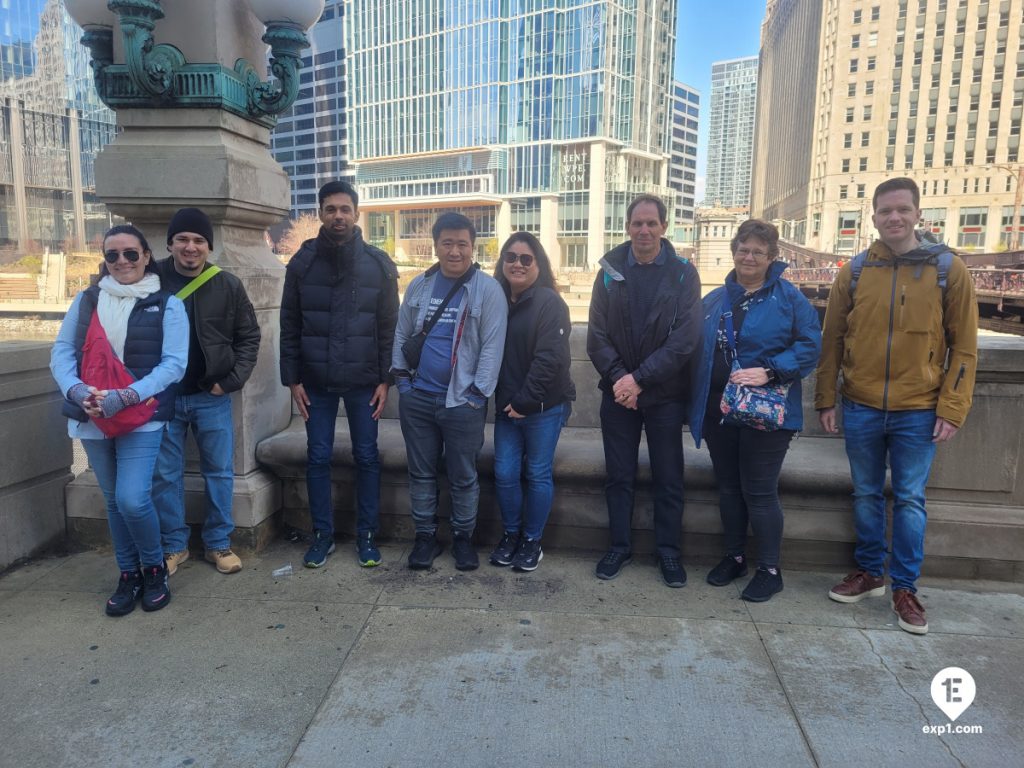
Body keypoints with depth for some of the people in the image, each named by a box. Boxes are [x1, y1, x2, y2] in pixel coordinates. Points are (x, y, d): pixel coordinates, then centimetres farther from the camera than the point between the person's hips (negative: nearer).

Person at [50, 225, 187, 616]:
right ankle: (128, 574, 30)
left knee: (133, 500, -12)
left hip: (142, 418, -4)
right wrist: (77, 390, -14)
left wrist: (124, 398, -19)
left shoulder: (167, 304, -2)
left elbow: (173, 363, -9)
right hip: (91, 419, 4)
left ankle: (154, 568, 14)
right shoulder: (86, 300, 9)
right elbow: (61, 351, 5)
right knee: (114, 501, 13)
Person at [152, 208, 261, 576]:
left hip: (212, 396, 0)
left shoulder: (228, 285, -2)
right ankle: (174, 545, 24)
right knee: (165, 474, 8)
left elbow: (249, 337, 4)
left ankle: (218, 543, 21)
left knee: (219, 471, 6)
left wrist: (232, 380, -5)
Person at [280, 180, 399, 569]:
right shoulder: (303, 262, 1)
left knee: (367, 458, 7)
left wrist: (386, 379, -5)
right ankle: (322, 534, 23)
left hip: (364, 382, -1)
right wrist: (292, 379, -2)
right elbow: (289, 325, 3)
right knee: (318, 458, 8)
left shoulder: (379, 264, -1)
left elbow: (389, 326, -1)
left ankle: (367, 535, 22)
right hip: (316, 382, 1)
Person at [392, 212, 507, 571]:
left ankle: (463, 536, 27)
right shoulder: (419, 285, 7)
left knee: (463, 476, 8)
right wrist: (402, 379, 6)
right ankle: (425, 535, 28)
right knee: (421, 473, 13)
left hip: (462, 402, -4)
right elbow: (402, 335, 13)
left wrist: (477, 394, -13)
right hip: (417, 399, 4)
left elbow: (492, 346, -10)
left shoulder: (488, 289, -7)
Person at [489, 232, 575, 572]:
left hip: (543, 407, -5)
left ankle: (532, 541, 21)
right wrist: (504, 401, 4)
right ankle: (510, 535, 26)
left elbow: (550, 358, -18)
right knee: (505, 473, 7)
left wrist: (525, 401, -17)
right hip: (506, 405, 5)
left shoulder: (549, 302, -11)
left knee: (538, 474, 6)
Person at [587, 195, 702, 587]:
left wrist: (639, 378, -16)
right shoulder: (610, 270, 4)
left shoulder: (683, 273, -2)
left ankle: (668, 550, 24)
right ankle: (619, 545, 25)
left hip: (665, 393, -1)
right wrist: (618, 378, -14)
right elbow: (597, 335, -1)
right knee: (618, 476, 10)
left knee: (668, 478, 8)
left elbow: (685, 339, -11)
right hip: (617, 391, 2)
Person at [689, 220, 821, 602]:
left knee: (759, 492, 0)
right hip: (717, 410, 5)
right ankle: (734, 556, 30)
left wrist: (769, 372, -22)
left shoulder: (789, 297, -3)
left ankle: (769, 570, 17)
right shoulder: (714, 300, 10)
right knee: (728, 487, 14)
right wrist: (697, 403, 5)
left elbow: (810, 345, -9)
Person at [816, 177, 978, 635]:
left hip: (918, 412, -1)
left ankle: (904, 587, 21)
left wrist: (952, 408, -7)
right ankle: (868, 572, 29)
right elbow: (831, 340, 6)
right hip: (861, 409, 2)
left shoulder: (948, 269, -1)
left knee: (910, 500, 7)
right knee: (866, 495, 13)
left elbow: (964, 346, 0)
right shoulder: (854, 271, 3)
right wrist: (826, 400, 3)